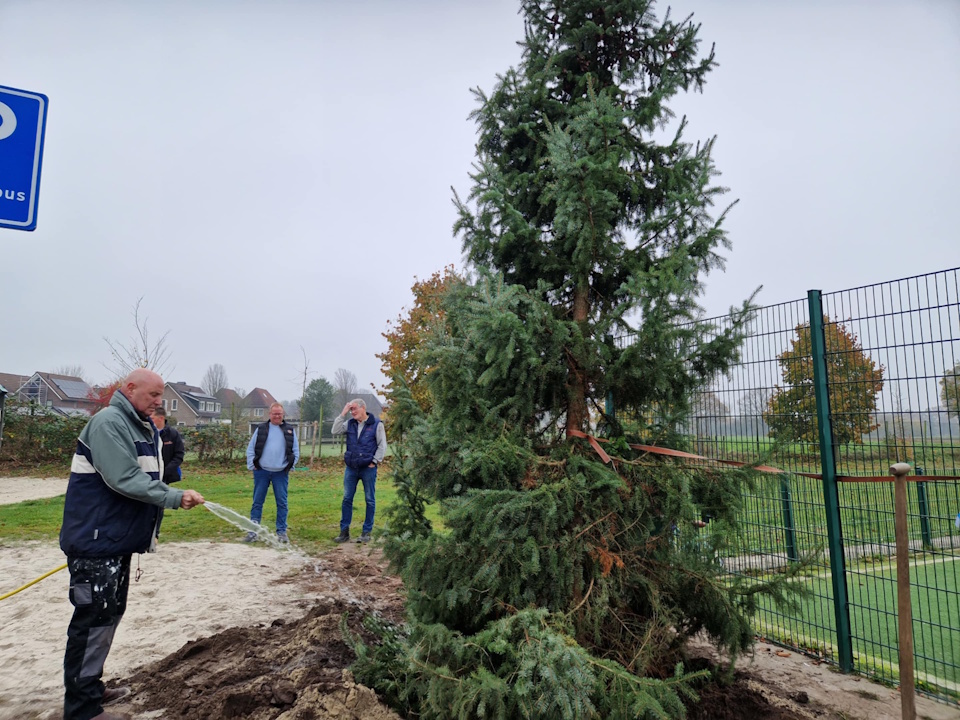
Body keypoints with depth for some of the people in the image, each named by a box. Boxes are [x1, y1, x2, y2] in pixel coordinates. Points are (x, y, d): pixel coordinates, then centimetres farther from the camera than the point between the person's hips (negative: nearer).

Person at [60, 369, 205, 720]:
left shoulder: (144, 427, 12)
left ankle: (90, 688, 32)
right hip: (96, 540, -10)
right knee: (94, 620, -2)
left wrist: (147, 530, 18)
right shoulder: (108, 422, -18)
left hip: (118, 538, 10)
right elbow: (124, 480, -26)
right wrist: (175, 497, -26)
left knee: (110, 614, 18)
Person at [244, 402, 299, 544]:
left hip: (281, 473, 0)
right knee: (257, 502, 5)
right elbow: (250, 449, 6)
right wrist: (252, 466, -2)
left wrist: (290, 466, 1)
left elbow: (295, 451, 9)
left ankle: (282, 532, 11)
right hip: (262, 472, 0)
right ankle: (253, 532, 12)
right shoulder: (260, 429, 6)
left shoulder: (289, 430, 7)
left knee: (282, 503, 3)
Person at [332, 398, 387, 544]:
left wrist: (375, 461, -11)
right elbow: (335, 431, -4)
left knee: (370, 500, 5)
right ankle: (344, 531, 15)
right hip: (351, 467, 4)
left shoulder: (376, 424, -6)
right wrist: (343, 414, -6)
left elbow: (382, 445, -5)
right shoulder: (350, 423, 7)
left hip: (368, 468, -4)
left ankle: (367, 532, 15)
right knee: (347, 499, 6)